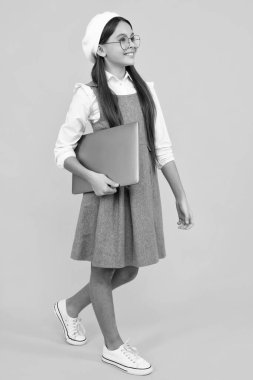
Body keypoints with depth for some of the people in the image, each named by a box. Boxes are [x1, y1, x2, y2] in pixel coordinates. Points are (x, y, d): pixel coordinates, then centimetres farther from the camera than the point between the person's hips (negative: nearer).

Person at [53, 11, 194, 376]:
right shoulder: (89, 95, -9)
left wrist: (181, 197, 5)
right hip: (107, 193, -6)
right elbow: (63, 150, -5)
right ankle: (114, 346, 29)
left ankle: (71, 306, 40)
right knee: (105, 270, 9)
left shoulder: (146, 89, 6)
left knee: (128, 269, 16)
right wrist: (91, 176, -22)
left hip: (143, 192, 6)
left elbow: (163, 148, 6)